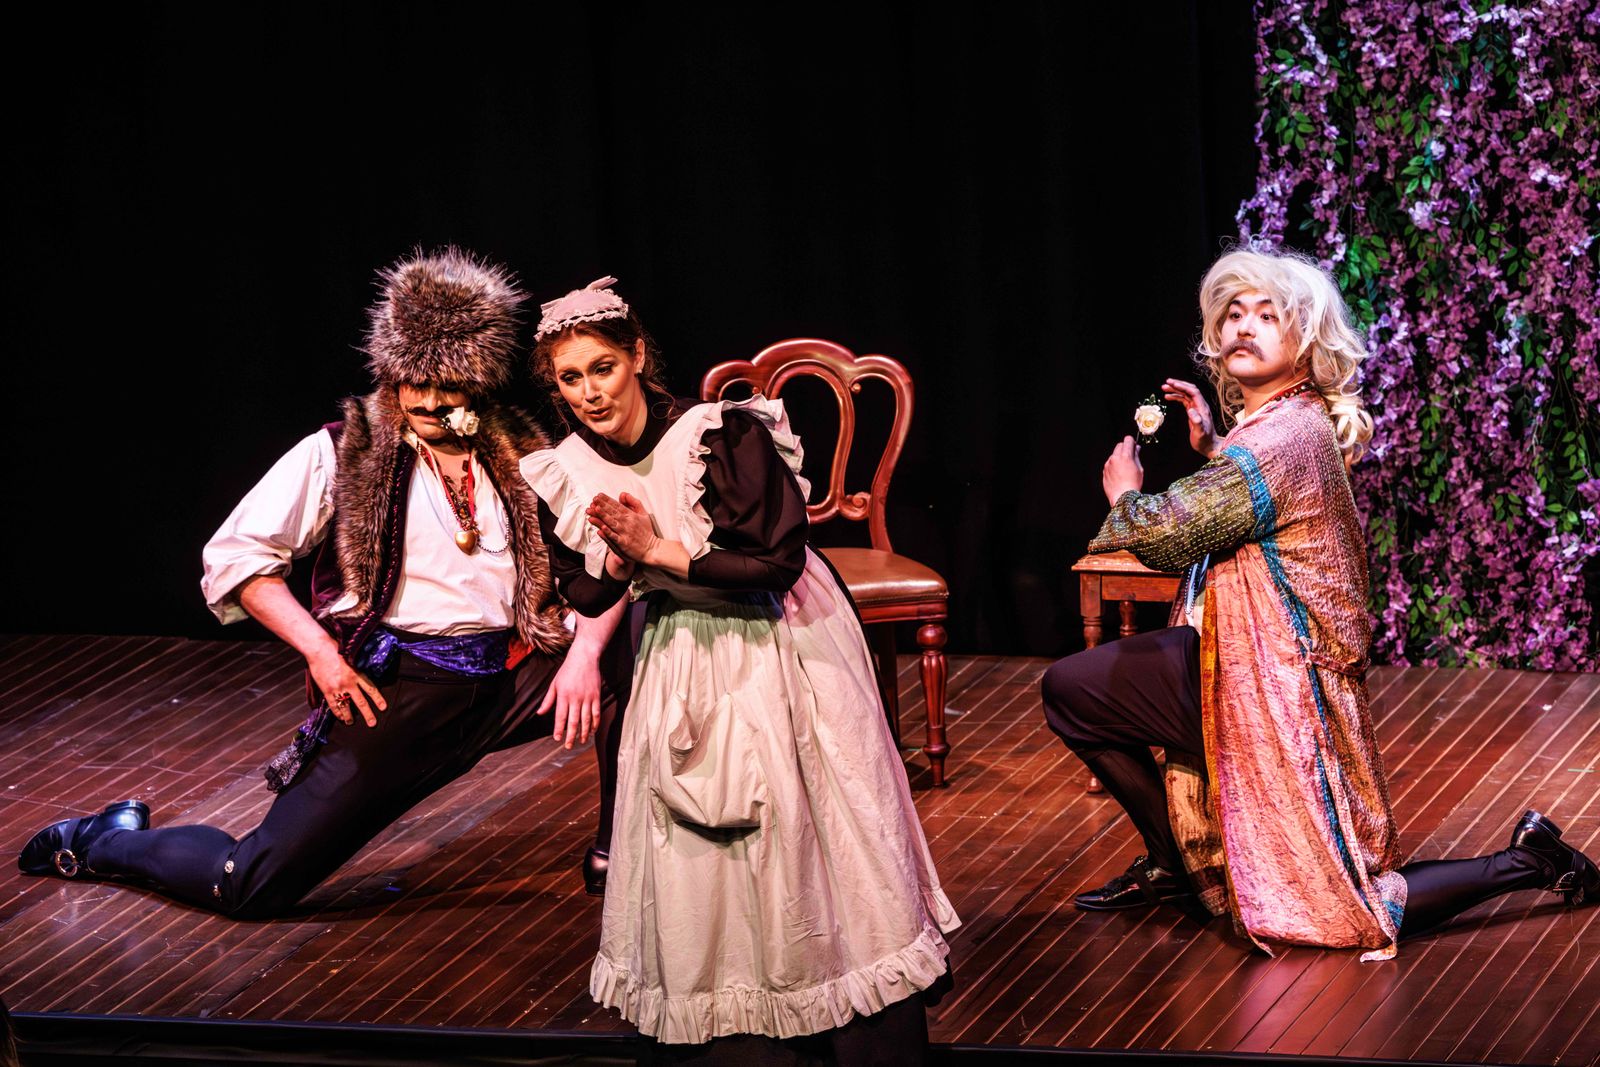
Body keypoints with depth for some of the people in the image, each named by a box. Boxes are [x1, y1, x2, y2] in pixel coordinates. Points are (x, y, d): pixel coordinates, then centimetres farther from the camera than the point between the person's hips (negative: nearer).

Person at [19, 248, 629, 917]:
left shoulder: (522, 455, 8)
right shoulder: (340, 454, 0)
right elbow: (234, 557, -2)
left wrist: (585, 649, -13)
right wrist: (319, 649, -13)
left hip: (511, 682, 3)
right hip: (397, 690, -3)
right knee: (251, 888, -7)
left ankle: (615, 856, 3)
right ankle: (108, 842, 25)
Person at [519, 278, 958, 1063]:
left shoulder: (725, 437, -23)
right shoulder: (563, 476, -7)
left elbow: (778, 562, -23)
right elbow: (584, 598, 4)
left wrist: (661, 552, -23)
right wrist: (621, 560, -17)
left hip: (776, 649, -5)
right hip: (679, 666, 5)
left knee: (814, 840, -2)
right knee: (692, 859, 3)